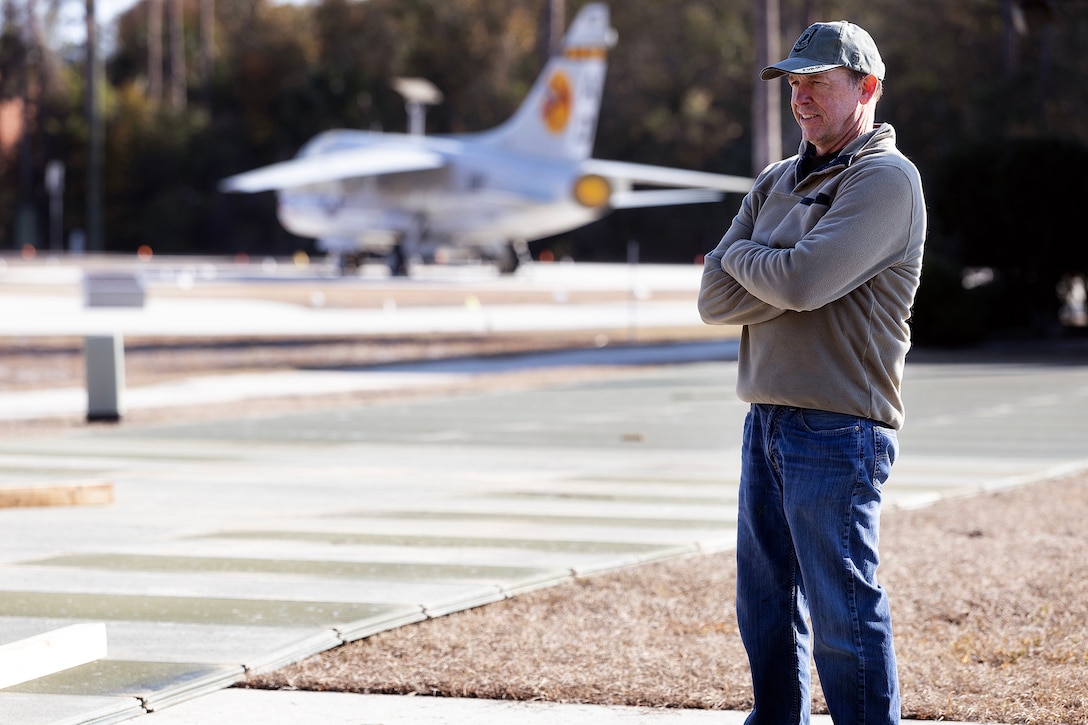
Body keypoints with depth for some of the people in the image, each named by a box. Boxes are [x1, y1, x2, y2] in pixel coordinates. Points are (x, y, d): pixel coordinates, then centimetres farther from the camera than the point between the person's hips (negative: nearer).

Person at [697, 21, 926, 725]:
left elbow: (805, 280, -20)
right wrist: (781, 275, -8)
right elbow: (715, 297, 7)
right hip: (768, 421, 8)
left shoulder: (887, 180, -8)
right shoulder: (775, 184, 17)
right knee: (767, 607, 14)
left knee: (845, 615, -7)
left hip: (839, 429, -8)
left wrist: (740, 256, -1)